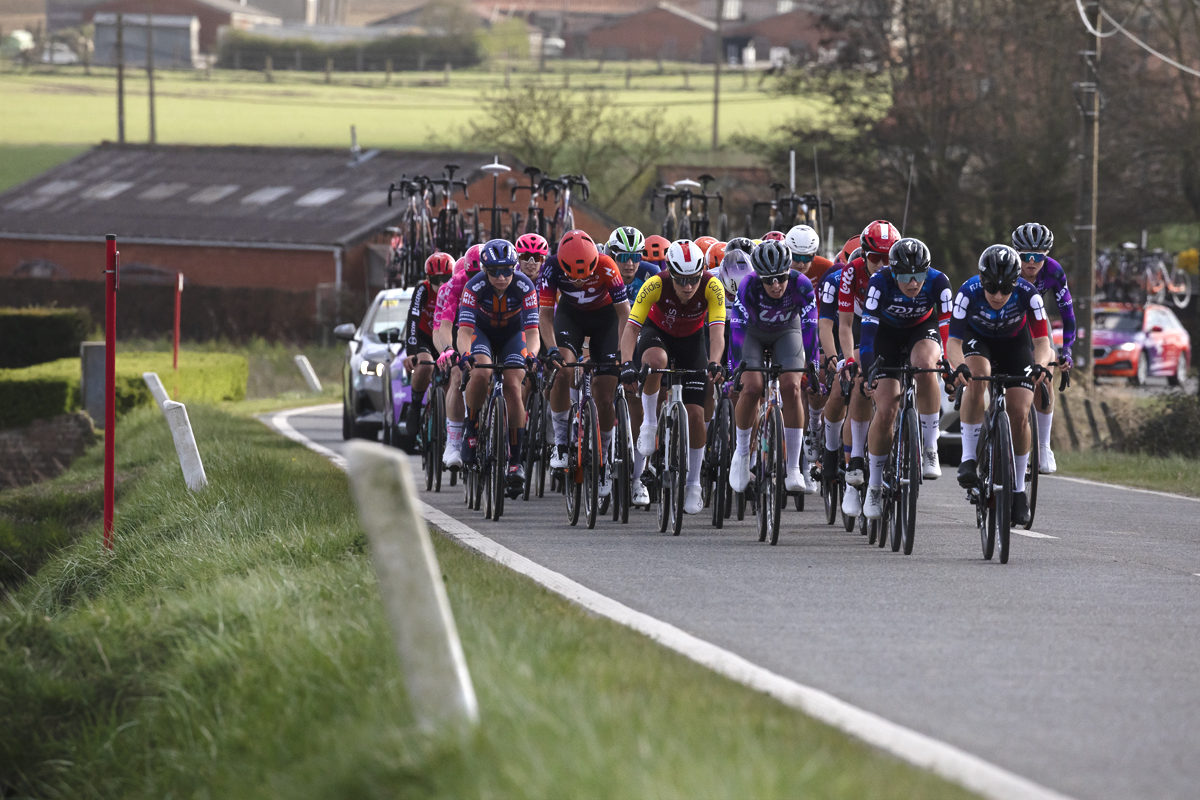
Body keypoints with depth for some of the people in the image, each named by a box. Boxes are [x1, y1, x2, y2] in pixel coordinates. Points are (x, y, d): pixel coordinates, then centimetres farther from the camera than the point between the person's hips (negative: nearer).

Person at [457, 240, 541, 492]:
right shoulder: (475, 287, -29)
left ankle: (515, 461, -12)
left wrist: (531, 354, -52)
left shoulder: (524, 287, -28)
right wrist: (465, 353, -56)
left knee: (513, 387, -18)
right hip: (482, 332, 0)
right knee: (481, 373, -31)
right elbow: (464, 329, -35)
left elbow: (532, 331, -32)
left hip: (513, 334, 0)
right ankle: (472, 429, -8)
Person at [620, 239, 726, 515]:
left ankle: (693, 484, 10)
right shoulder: (656, 285, -33)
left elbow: (717, 331, -38)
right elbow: (631, 327, -35)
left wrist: (714, 363, -57)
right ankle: (649, 423, -15)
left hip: (692, 338, 1)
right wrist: (627, 363, -51)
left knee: (695, 413, -7)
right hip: (657, 332, -1)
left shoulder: (712, 287, -31)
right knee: (654, 360, -39)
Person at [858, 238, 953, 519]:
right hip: (887, 334, 0)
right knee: (886, 411, -11)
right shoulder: (880, 282, -31)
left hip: (923, 329, 0)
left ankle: (930, 450, -25)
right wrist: (869, 372, -44)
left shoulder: (938, 282, -28)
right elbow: (867, 329, -34)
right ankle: (874, 484, 8)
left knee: (924, 365, -36)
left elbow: (949, 326, -27)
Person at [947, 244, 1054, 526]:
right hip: (978, 340, -1)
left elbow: (1043, 342, -32)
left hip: (1015, 342, 1)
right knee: (976, 380, -34)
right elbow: (953, 342, -34)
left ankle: (1018, 489, 6)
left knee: (1019, 415, -11)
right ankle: (969, 458, -26)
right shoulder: (968, 293, -33)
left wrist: (1039, 364, -53)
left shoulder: (1028, 295, -32)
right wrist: (959, 367, -55)